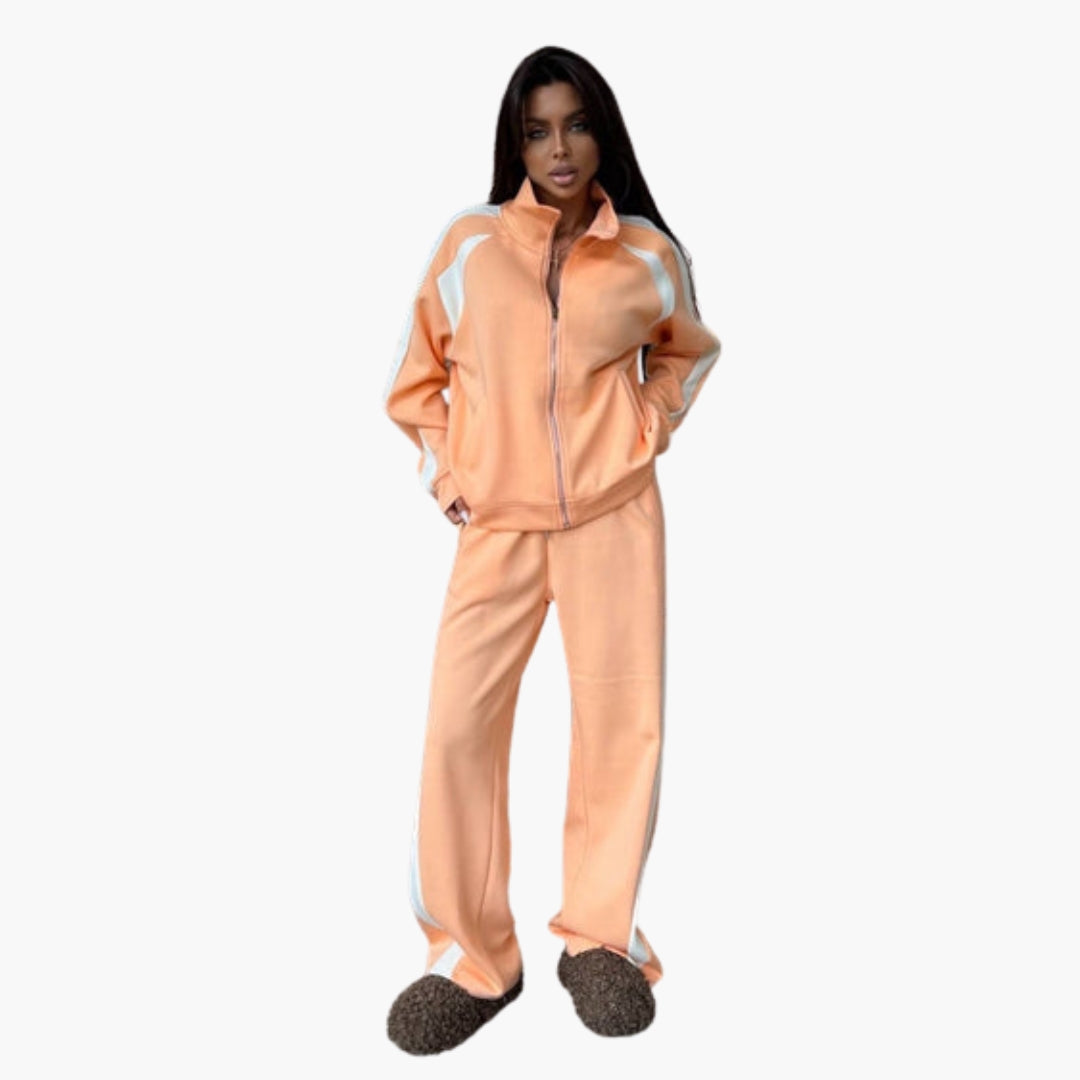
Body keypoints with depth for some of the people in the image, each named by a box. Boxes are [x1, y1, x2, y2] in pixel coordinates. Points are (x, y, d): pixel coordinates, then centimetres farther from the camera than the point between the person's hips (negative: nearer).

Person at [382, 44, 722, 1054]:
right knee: (459, 726, -4)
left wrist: (647, 432, 8)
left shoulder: (649, 255, 2)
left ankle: (600, 935, 22)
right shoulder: (467, 242, 1)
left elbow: (689, 351, 23)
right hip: (498, 524, 0)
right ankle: (472, 955, 12)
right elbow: (416, 378, 12)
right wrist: (449, 476, 1)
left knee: (622, 721, 3)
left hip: (616, 516, 0)